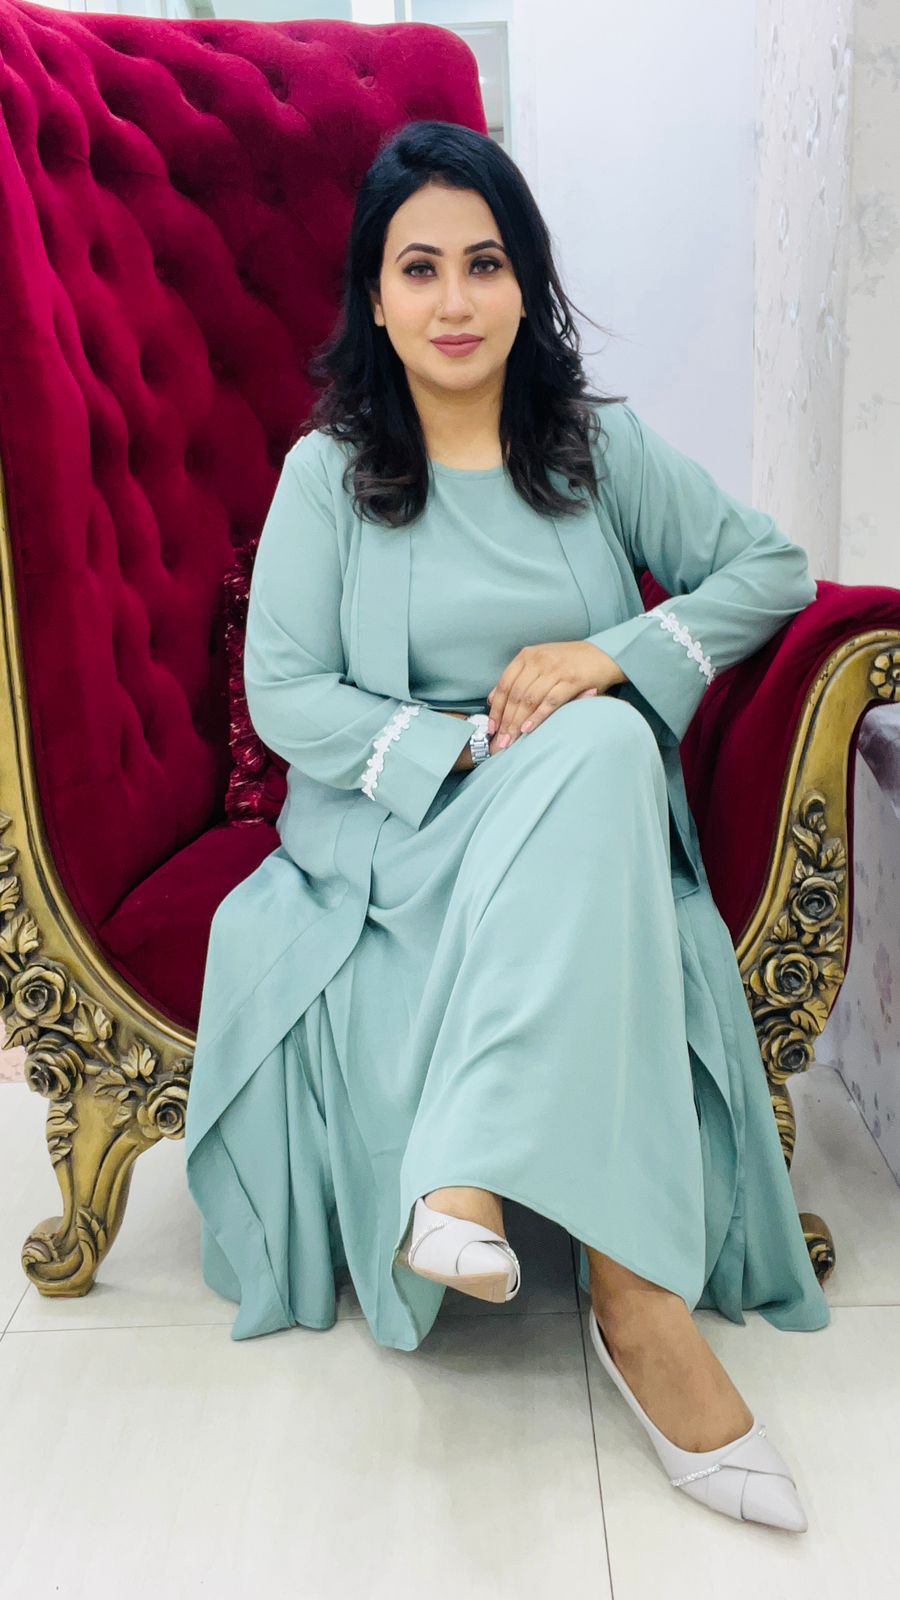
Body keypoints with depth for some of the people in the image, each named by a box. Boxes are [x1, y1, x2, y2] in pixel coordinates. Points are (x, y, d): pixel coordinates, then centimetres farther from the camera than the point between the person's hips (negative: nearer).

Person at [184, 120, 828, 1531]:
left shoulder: (603, 449, 11)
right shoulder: (329, 471, 6)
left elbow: (776, 567, 7)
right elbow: (283, 694, -3)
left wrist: (614, 654, -10)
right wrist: (467, 753, -17)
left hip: (583, 833, 2)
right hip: (390, 834, -2)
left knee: (603, 740, -36)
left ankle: (474, 1175, -41)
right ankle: (638, 1302, -36)